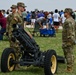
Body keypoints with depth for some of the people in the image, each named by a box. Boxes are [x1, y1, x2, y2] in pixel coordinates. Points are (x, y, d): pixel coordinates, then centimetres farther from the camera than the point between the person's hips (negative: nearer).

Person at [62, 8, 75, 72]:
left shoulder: (68, 21, -20)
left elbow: (68, 32, -23)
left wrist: (66, 42, -20)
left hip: (68, 41, -10)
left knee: (68, 55, -4)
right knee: (71, 54, 16)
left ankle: (69, 68, 2)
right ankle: (71, 67, 25)